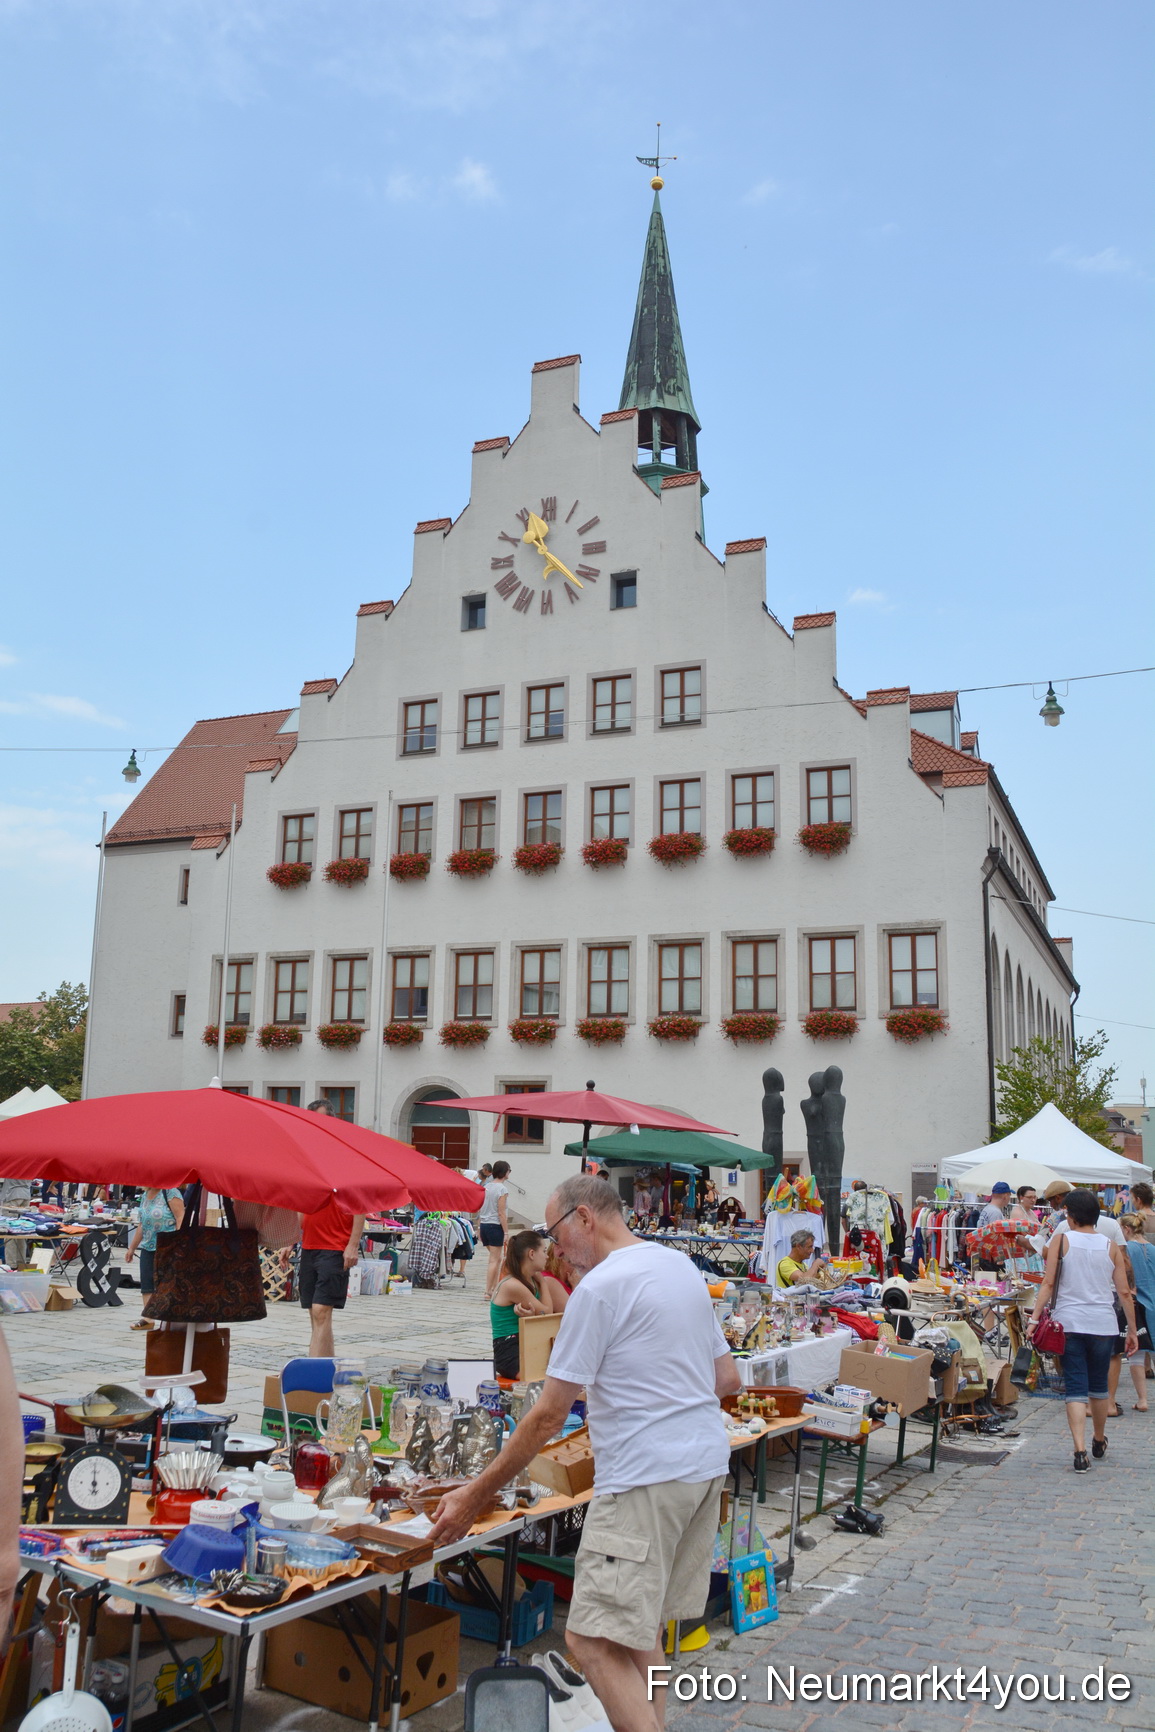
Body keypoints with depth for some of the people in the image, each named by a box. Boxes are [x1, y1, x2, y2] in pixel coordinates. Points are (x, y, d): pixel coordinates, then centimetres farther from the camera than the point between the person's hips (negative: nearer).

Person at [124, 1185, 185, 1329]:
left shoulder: (171, 1193, -8)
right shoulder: (145, 1196, 16)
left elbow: (180, 1219, -14)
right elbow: (141, 1225, 23)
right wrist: (131, 1248, 23)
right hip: (148, 1247, 8)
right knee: (147, 1282, 5)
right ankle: (147, 1318, 10)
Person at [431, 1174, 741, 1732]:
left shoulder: (599, 1288, -13)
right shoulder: (683, 1267, 13)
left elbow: (548, 1416, -12)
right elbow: (729, 1379, 19)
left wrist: (474, 1496, -5)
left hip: (648, 1476, -9)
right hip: (707, 1465, 10)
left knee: (594, 1641, -8)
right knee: (638, 1630, 19)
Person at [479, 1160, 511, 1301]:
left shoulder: (487, 1186, 11)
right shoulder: (502, 1189, -12)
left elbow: (479, 1209, 13)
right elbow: (501, 1213, -16)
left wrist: (479, 1227, 19)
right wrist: (506, 1232, -13)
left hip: (484, 1225, 8)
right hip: (495, 1226, -8)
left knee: (496, 1259, 18)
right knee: (494, 1260, -1)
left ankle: (494, 1289, 19)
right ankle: (488, 1293, -2)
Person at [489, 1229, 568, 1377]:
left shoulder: (532, 1281, 11)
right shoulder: (512, 1286, -17)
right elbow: (547, 1313, -9)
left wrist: (532, 1314, -18)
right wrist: (542, 1281, 3)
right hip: (510, 1354, -10)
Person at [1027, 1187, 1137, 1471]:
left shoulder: (1062, 1240, -2)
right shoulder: (1111, 1247, 4)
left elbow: (1048, 1283, -8)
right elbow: (1124, 1292, 4)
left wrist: (1034, 1319, -6)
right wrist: (1132, 1330, 13)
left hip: (1068, 1323, -2)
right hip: (1103, 1325, 2)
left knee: (1076, 1388, 1)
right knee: (1099, 1385, 19)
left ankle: (1080, 1451, -12)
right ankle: (1099, 1442, 37)